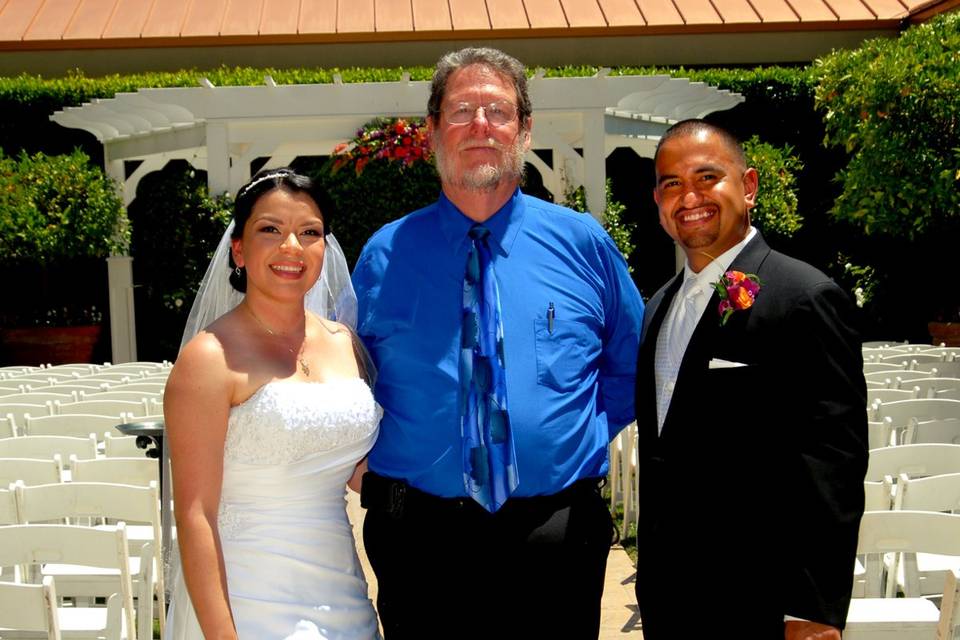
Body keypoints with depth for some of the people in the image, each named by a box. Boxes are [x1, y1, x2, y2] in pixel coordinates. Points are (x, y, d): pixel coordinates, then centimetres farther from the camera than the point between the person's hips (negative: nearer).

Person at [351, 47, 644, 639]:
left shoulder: (583, 242, 1)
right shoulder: (385, 255, 1)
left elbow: (631, 366, 12)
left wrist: (586, 438, 2)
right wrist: (383, 452, 2)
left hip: (557, 539, 0)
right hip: (419, 539, 0)